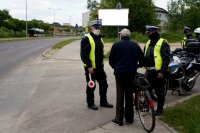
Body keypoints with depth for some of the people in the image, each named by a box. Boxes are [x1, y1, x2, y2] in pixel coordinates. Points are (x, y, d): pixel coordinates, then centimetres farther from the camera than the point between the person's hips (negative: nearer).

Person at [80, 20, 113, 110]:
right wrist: (89, 66, -21)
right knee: (91, 86, 4)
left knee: (103, 84, 12)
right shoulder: (86, 38, -12)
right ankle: (90, 103, 18)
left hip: (99, 67, 8)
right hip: (91, 67, -8)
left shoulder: (99, 38, 15)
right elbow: (84, 54, -18)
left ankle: (103, 101, 26)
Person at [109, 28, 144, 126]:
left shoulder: (116, 45, -1)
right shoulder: (135, 45, 5)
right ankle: (129, 118, 19)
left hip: (119, 73, -2)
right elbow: (142, 60, 8)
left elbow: (111, 60, 3)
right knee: (129, 95, 13)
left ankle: (119, 119, 7)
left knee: (120, 96, 4)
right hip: (131, 73, 2)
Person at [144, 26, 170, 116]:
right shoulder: (148, 43, 14)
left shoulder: (162, 43, -11)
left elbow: (166, 59, -15)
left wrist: (162, 72, -19)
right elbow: (144, 56, 20)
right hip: (149, 72, 7)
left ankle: (160, 108, 17)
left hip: (158, 72, -7)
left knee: (159, 91, 5)